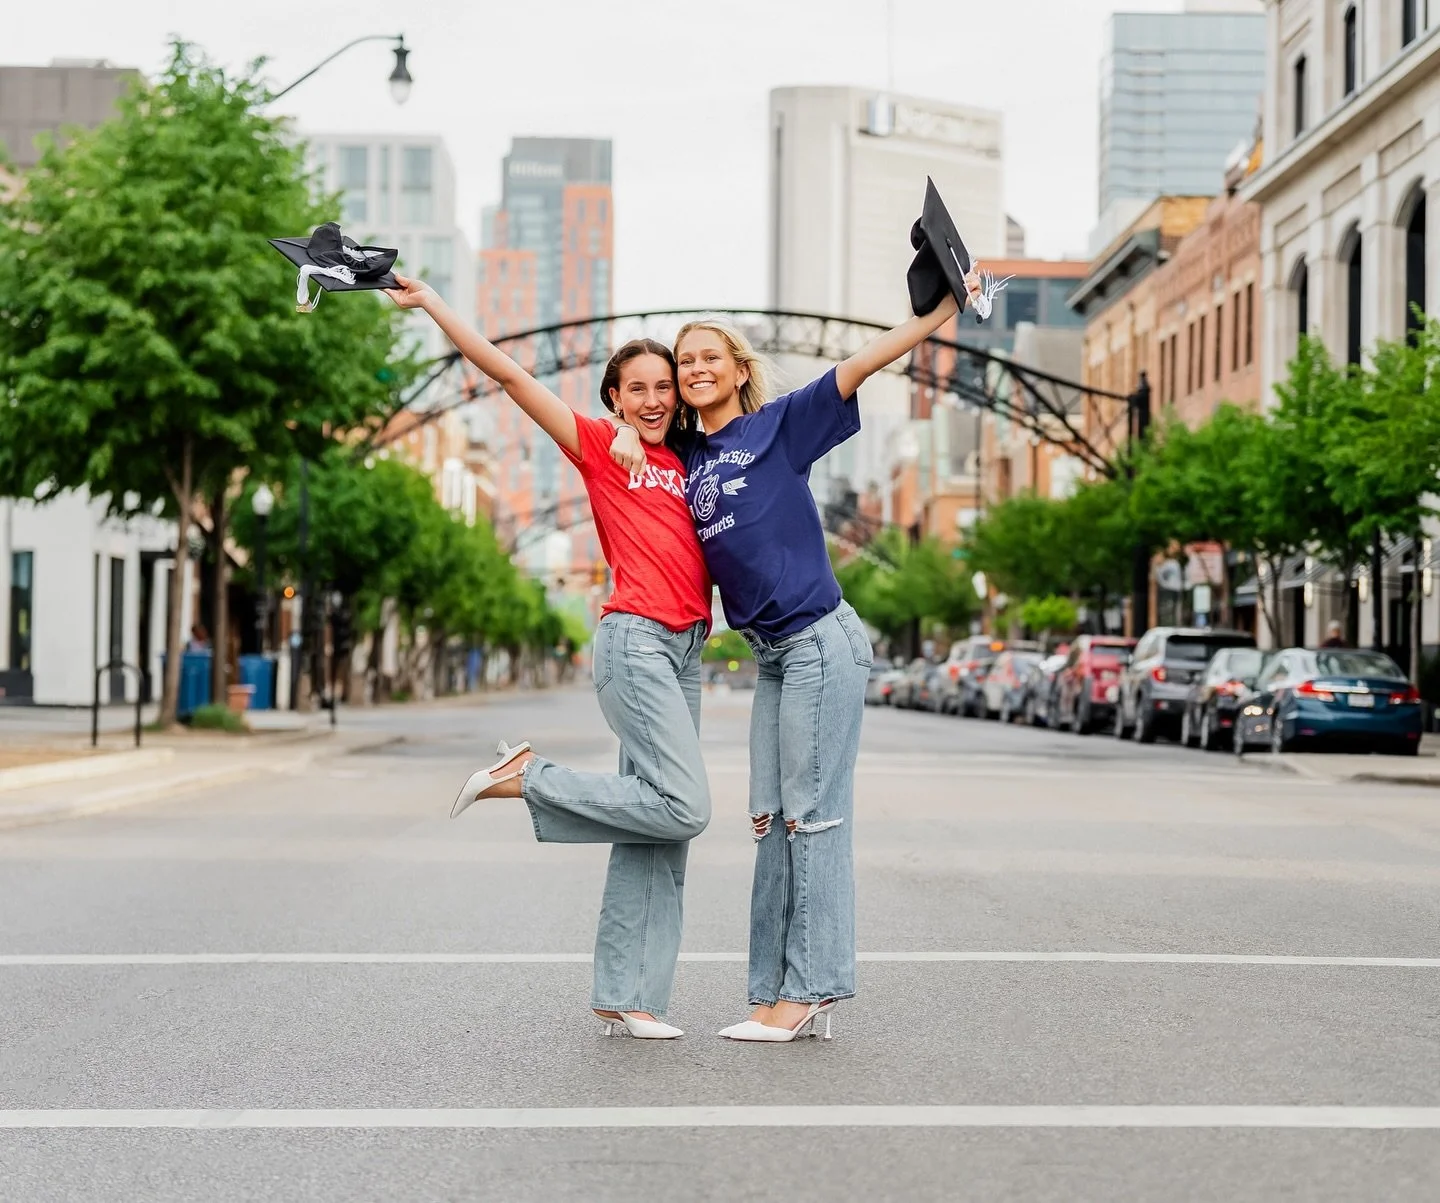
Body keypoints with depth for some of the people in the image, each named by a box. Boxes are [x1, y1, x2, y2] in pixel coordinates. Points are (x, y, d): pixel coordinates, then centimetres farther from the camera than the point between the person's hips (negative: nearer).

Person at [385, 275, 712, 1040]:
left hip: (685, 649, 7)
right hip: (634, 639, -7)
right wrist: (429, 303, -1)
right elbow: (509, 374, 0)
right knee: (681, 808, -17)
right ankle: (529, 778, -1)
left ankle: (625, 997, 5)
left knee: (656, 835, 3)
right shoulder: (597, 445, 3)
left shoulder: (685, 462, 19)